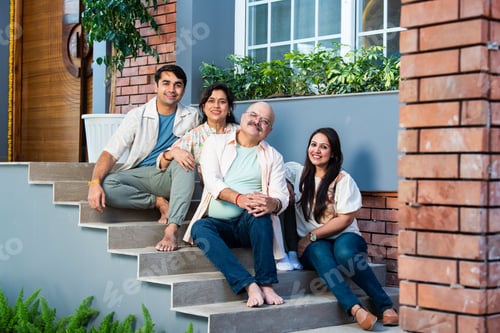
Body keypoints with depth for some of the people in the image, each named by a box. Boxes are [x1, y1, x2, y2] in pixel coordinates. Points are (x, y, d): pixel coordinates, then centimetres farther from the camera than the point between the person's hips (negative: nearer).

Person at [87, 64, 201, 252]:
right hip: (141, 176, 0)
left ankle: (172, 229, -40)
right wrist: (95, 182, -25)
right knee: (106, 185, -30)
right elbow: (110, 153, -7)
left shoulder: (191, 117, 7)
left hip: (172, 177, 0)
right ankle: (160, 203, -15)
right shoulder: (138, 115, 1)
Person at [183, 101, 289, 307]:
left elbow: (281, 196, 1)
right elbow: (211, 180, -6)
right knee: (199, 227, -32)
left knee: (259, 212, -33)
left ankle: (266, 285, -35)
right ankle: (249, 286, -42)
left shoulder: (273, 157, 14)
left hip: (251, 226, 0)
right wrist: (239, 198, -27)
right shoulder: (216, 143, 11)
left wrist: (273, 203, -27)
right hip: (218, 223, 0)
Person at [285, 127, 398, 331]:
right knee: (320, 252, -36)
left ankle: (385, 306, -31)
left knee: (344, 252, -38)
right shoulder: (299, 174, 13)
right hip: (312, 245, 2)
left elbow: (345, 220, -3)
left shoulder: (343, 180, 2)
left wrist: (311, 236, -10)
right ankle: (355, 309, -51)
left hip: (343, 238, -1)